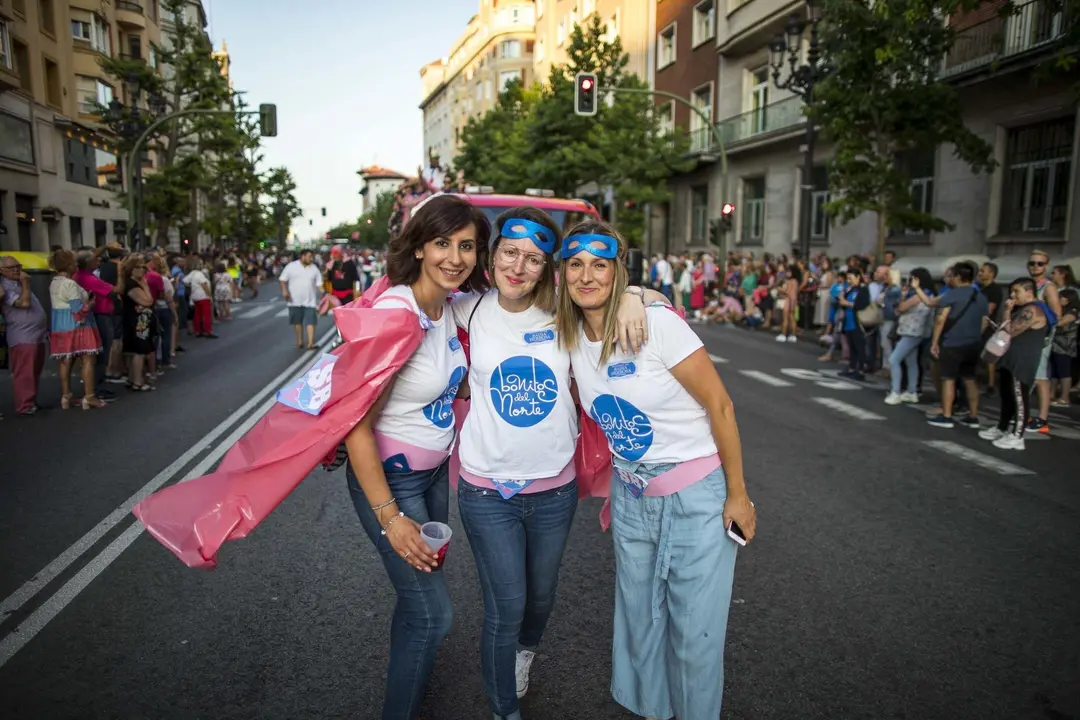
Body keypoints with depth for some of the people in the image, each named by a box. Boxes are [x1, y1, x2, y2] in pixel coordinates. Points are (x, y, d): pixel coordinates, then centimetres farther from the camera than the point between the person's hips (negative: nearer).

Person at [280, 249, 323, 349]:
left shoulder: (314, 268, 5)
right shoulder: (291, 266, -1)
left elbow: (319, 283, 4)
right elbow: (283, 279, 1)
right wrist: (284, 290, -13)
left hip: (309, 300, 0)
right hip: (295, 300, 0)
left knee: (310, 321, -8)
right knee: (297, 321, 9)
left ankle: (310, 343, -11)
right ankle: (299, 341, 22)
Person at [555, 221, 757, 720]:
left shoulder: (657, 323, -19)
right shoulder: (571, 338, -1)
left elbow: (720, 405, -15)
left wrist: (738, 494, -12)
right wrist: (614, 490, 11)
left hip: (697, 496, -5)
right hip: (630, 498, 5)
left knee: (696, 632, 5)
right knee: (639, 620, 17)